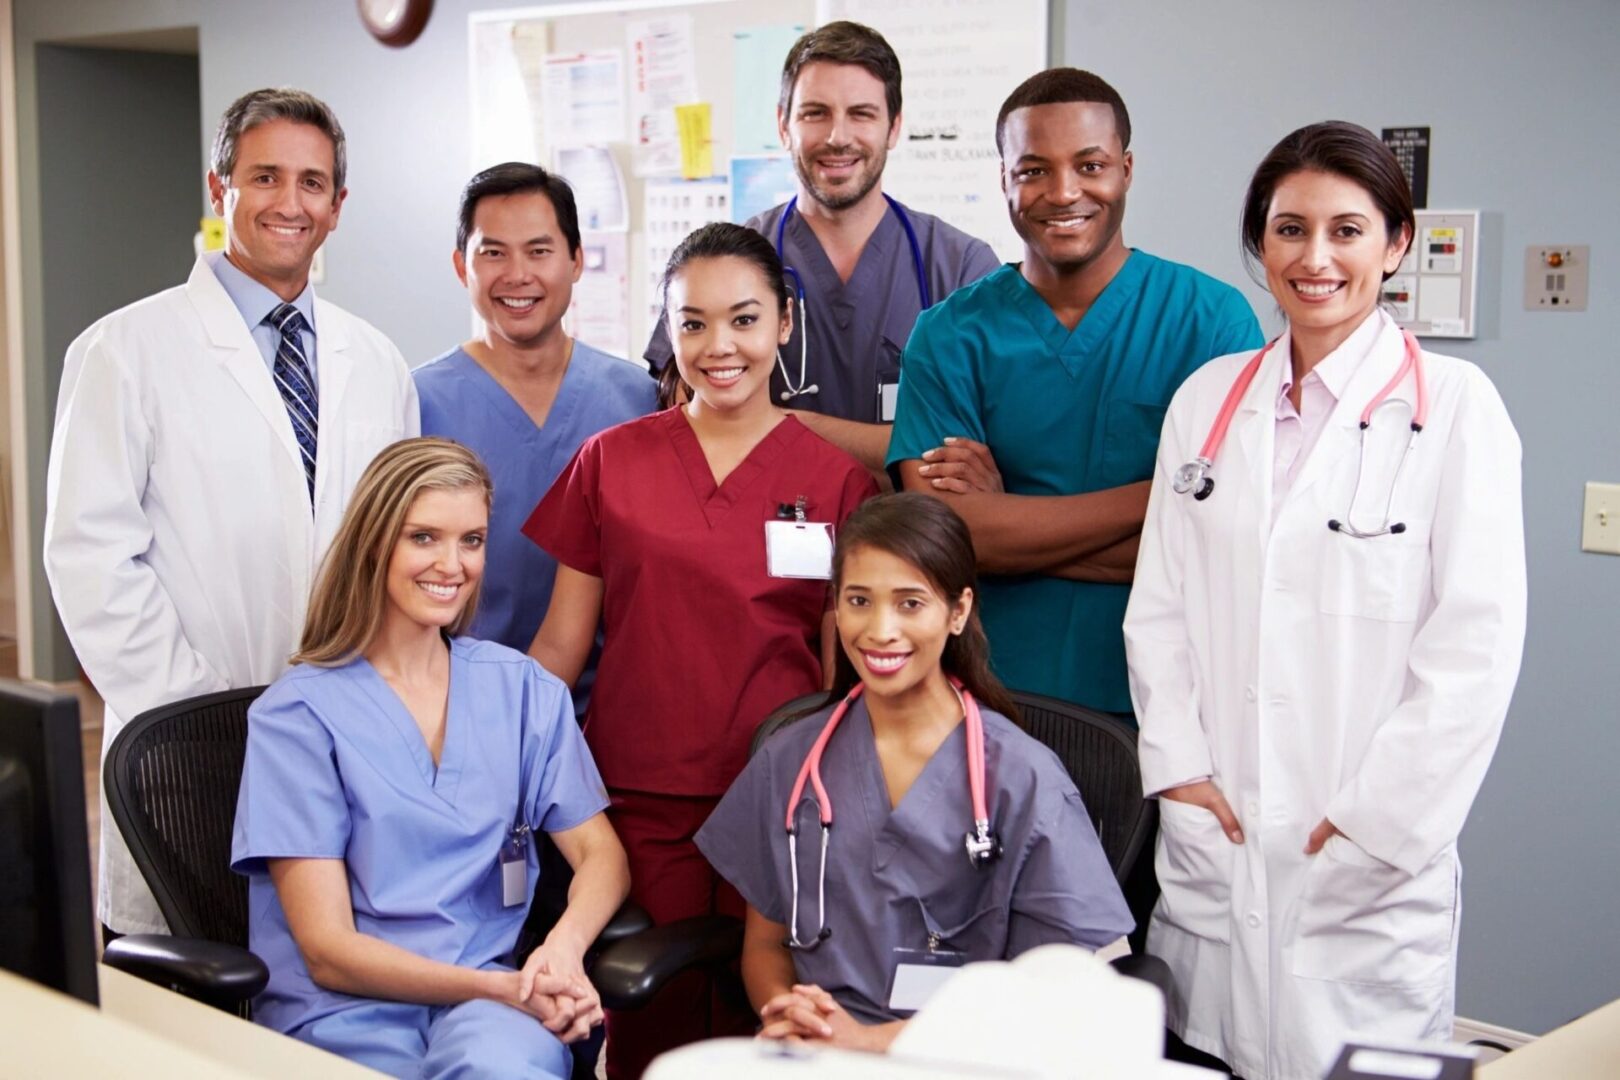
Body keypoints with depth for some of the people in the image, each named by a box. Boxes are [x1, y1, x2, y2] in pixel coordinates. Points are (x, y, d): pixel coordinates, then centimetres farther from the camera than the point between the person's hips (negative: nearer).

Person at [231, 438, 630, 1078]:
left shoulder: (520, 689, 12)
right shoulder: (297, 714, -1)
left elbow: (600, 853, 7)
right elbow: (327, 951, -6)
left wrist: (564, 946, -16)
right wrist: (502, 987, -18)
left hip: (488, 995, 2)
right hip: (345, 1011, -2)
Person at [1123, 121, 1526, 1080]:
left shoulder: (1454, 407, -4)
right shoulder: (1208, 399, 10)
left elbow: (1477, 644, -8)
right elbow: (1159, 602, 10)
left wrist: (1375, 820, -10)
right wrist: (1178, 765, 0)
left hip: (1366, 868, -3)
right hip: (1211, 844, 4)